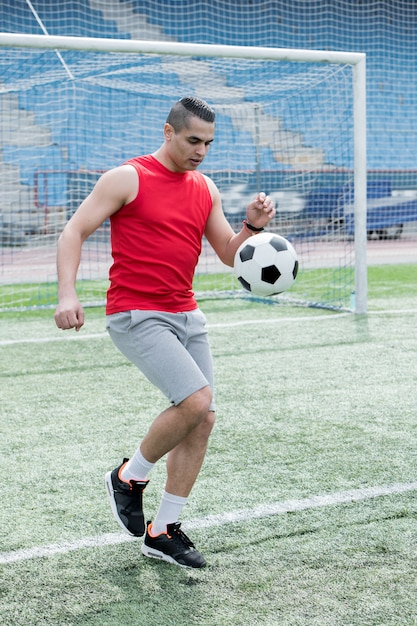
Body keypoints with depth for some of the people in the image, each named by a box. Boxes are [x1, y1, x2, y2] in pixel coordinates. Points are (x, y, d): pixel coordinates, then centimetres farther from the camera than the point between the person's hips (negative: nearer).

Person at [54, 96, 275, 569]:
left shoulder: (205, 189, 13)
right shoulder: (127, 178, -5)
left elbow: (229, 254, 16)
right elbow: (74, 232, -7)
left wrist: (252, 225, -5)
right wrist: (67, 293, -20)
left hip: (187, 316, 7)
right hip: (136, 316, -7)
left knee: (202, 420, 2)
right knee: (196, 400, -22)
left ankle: (163, 531, 15)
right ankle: (128, 478, 4)